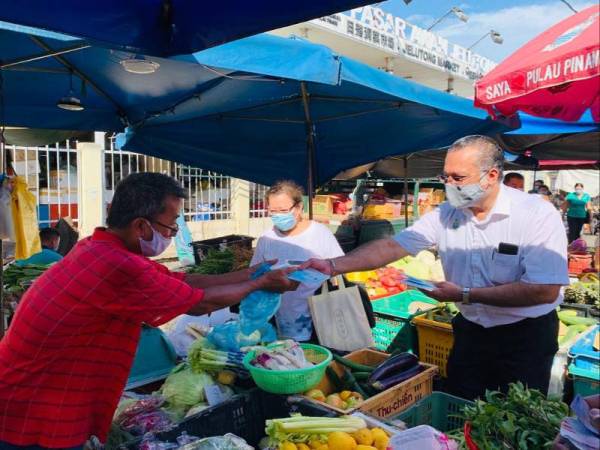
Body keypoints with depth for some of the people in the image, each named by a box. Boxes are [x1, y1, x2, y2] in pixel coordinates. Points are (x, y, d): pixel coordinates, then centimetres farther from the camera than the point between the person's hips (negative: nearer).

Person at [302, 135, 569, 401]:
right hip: (470, 331, 4)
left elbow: (545, 291, -25)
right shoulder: (446, 214, -6)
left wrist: (465, 295, -25)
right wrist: (333, 266, -19)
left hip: (526, 338, -3)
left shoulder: (537, 215, -19)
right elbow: (393, 247, -9)